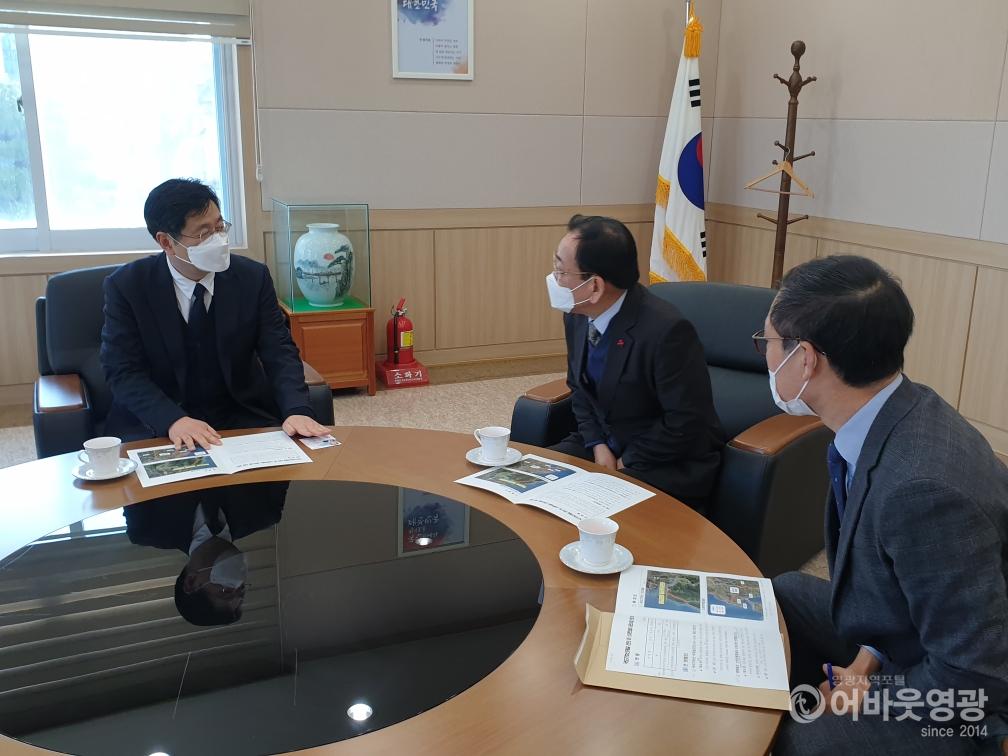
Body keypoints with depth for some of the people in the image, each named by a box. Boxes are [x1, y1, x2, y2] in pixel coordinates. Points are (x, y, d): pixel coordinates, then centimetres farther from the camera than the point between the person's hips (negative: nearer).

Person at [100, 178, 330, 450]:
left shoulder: (252, 277, -3)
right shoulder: (125, 286, -7)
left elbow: (279, 351, -6)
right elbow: (122, 371, -10)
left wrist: (296, 410, -26)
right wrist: (173, 420, -28)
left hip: (242, 417, 1)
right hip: (155, 424, -1)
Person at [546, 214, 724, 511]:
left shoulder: (666, 330, -27)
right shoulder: (578, 314, -4)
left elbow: (686, 425, -22)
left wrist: (626, 463, -14)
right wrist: (597, 445, -5)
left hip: (664, 466, -7)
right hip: (601, 444, 7)